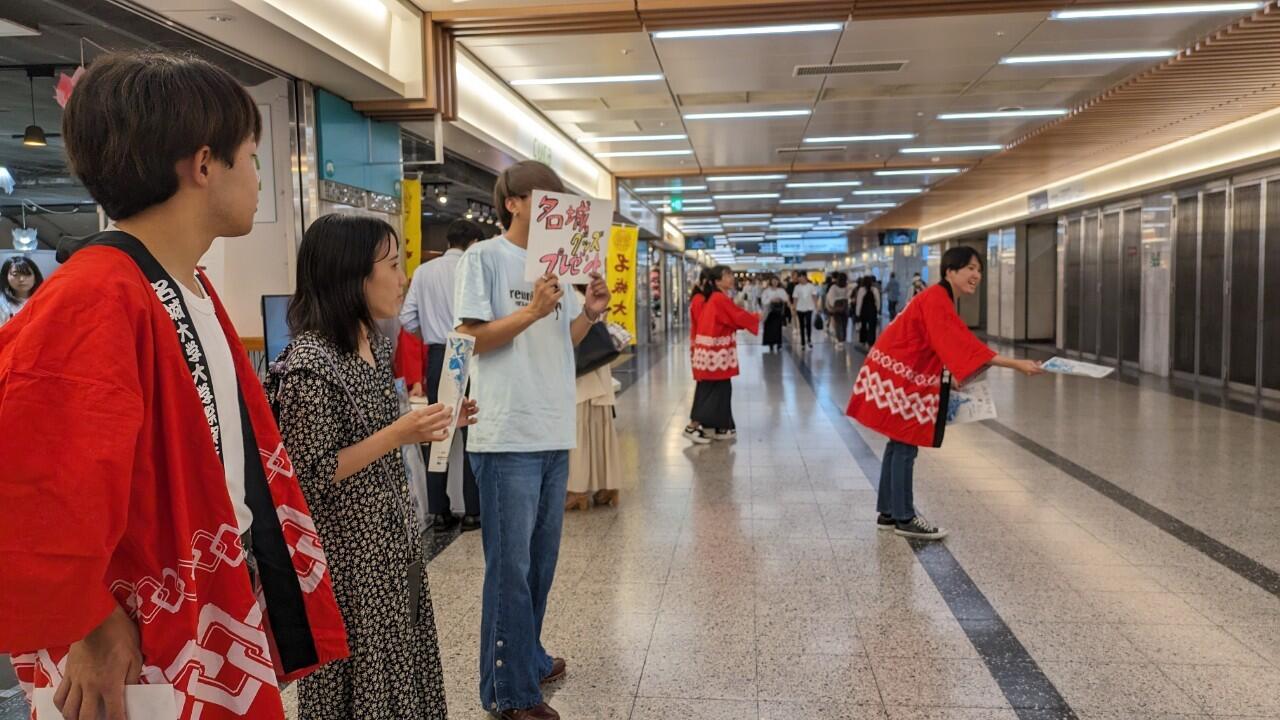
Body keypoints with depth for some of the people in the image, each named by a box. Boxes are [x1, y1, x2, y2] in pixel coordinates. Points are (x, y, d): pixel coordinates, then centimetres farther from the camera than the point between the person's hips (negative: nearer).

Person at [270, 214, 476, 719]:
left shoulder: (377, 342, 6)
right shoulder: (309, 363, -21)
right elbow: (310, 476, -21)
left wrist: (425, 426, 4)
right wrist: (397, 435, -26)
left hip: (391, 535, 8)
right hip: (348, 550, -8)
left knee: (399, 666, 19)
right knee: (361, 679, 8)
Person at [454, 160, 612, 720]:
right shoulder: (484, 258, -6)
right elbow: (469, 338, -12)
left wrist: (588, 314, 0)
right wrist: (532, 311, -21)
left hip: (553, 432, 8)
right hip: (508, 437, -7)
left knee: (541, 559, 18)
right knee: (510, 567, 1)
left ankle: (529, 657, 34)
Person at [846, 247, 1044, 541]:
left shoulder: (937, 299, 12)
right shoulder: (936, 302, -20)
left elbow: (949, 347, 16)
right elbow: (965, 344, -28)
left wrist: (953, 381, 7)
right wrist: (1016, 364, -30)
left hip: (897, 377, 10)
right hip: (898, 380, -10)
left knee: (900, 445, 14)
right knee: (906, 448, -2)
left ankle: (889, 513, 23)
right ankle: (904, 518, 7)